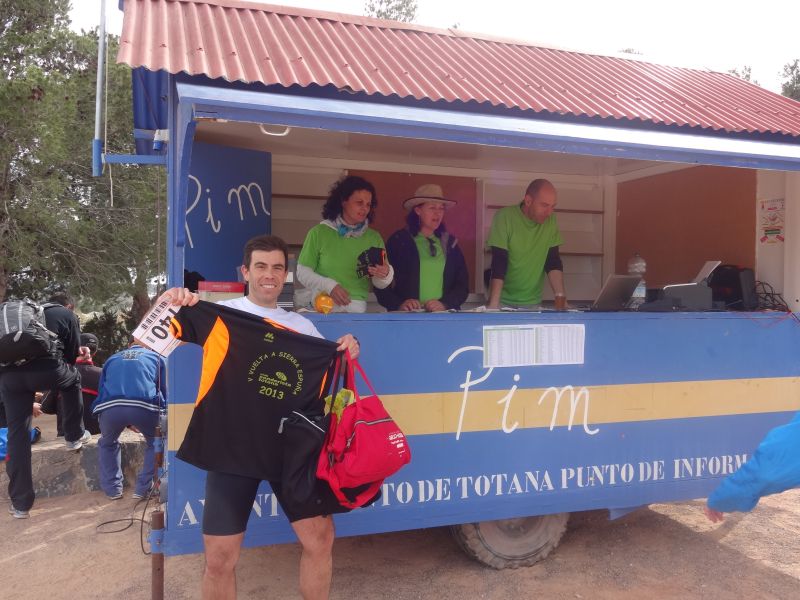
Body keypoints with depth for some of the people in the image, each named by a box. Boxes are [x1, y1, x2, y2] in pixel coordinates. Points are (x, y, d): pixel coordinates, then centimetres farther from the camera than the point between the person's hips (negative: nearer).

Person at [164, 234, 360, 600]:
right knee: (220, 557, 3)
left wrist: (348, 351, -1)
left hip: (290, 444, 3)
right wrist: (167, 305, -22)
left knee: (320, 535, 5)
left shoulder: (301, 324, 14)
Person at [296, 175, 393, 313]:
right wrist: (329, 286, -12)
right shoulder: (319, 233, 3)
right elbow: (303, 272, 4)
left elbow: (379, 285, 9)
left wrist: (384, 275, -13)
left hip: (358, 308, 2)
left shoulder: (374, 238, 9)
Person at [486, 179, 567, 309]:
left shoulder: (550, 220, -3)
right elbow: (498, 263, -19)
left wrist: (560, 296, -17)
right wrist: (493, 304, -27)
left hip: (533, 302, 3)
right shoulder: (505, 217, -15)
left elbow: (553, 262, -3)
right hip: (504, 301, -3)